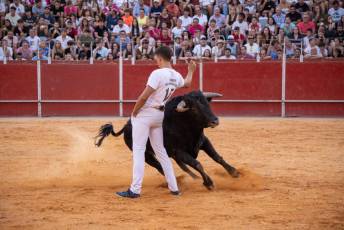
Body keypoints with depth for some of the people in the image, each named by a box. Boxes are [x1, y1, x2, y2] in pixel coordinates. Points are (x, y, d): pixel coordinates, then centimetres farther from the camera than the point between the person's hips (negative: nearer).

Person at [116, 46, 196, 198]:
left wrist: (134, 113, -8)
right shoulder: (176, 76, 5)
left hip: (144, 114, -7)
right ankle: (174, 187, 16)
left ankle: (135, 190, -9)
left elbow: (144, 96, -22)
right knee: (160, 151, 16)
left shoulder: (158, 73, -20)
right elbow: (187, 84, 30)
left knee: (138, 150, -5)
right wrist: (191, 71, 48)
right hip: (159, 115, 7)